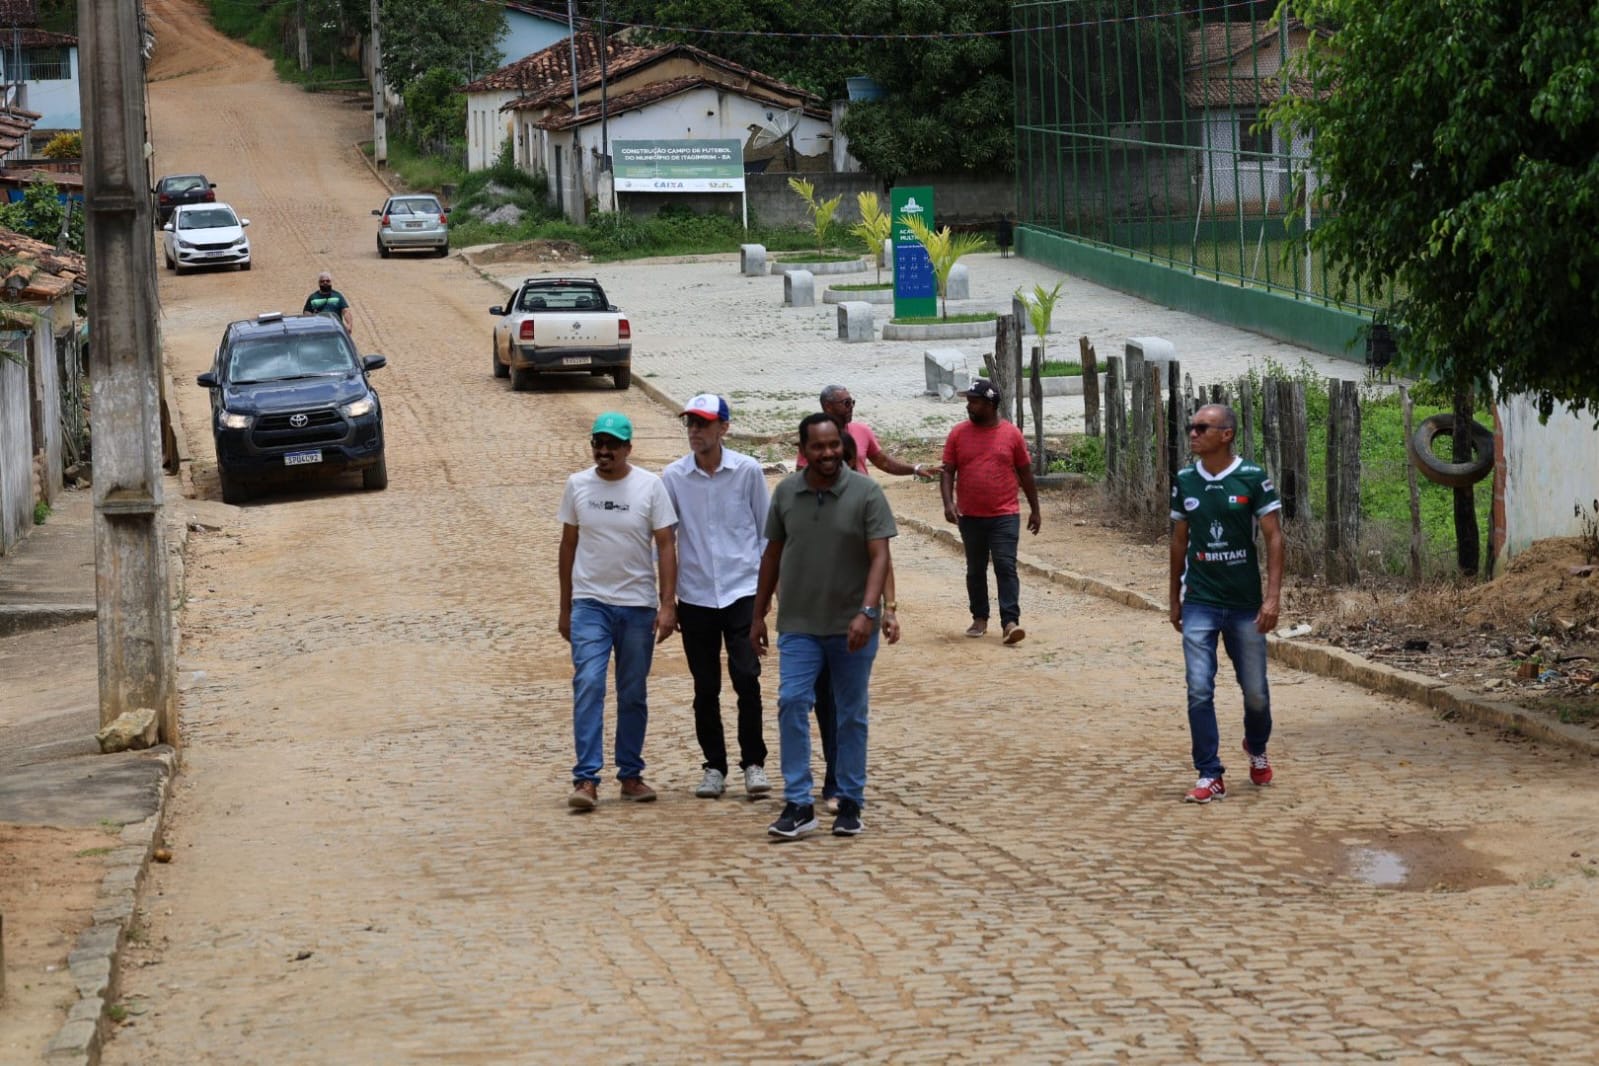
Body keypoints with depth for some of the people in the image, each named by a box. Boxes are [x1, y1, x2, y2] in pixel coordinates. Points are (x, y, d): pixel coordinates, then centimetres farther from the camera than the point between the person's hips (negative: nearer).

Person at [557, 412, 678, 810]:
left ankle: (630, 774, 18)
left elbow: (666, 546, -2)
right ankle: (586, 778, -15)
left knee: (633, 695, 8)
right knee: (588, 685, -13)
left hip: (638, 605, 0)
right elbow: (568, 544, 11)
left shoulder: (650, 486, -2)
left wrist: (668, 604, -10)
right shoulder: (577, 485, 3)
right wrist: (564, 608, 12)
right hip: (589, 602, 0)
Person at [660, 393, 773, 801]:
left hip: (741, 591, -2)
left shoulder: (748, 471, -3)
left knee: (747, 678, -10)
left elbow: (765, 529, 5)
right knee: (705, 688, 7)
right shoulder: (673, 477, -1)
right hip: (695, 595, 2)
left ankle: (753, 763, 2)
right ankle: (714, 767, 17)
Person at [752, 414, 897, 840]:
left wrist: (867, 612, -24)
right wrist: (759, 615, 12)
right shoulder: (786, 493, 2)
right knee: (791, 703, -11)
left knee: (852, 715, 8)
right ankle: (798, 805, -8)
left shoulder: (866, 493, -7)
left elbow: (879, 557, -11)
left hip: (852, 626, -2)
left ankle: (850, 804, 18)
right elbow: (772, 554, 12)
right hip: (799, 624, 2)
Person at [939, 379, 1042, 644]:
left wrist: (1034, 510, 8)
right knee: (975, 570, 11)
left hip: (1005, 515, -2)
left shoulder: (1011, 434, -1)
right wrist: (948, 503, -14)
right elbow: (948, 472, 2)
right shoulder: (959, 434, 2)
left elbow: (1025, 473, 6)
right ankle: (979, 619, 23)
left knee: (1006, 567, -10)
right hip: (971, 517, 2)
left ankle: (1010, 622, -14)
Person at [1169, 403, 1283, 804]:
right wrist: (1174, 599, 15)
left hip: (1246, 604, -2)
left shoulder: (1253, 478, -7)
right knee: (1199, 691, -8)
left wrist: (1272, 596, -13)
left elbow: (1274, 537, -6)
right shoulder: (1184, 481, 3)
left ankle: (1256, 749, 39)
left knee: (1255, 691, 9)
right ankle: (1210, 776, -2)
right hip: (1199, 604, 2)